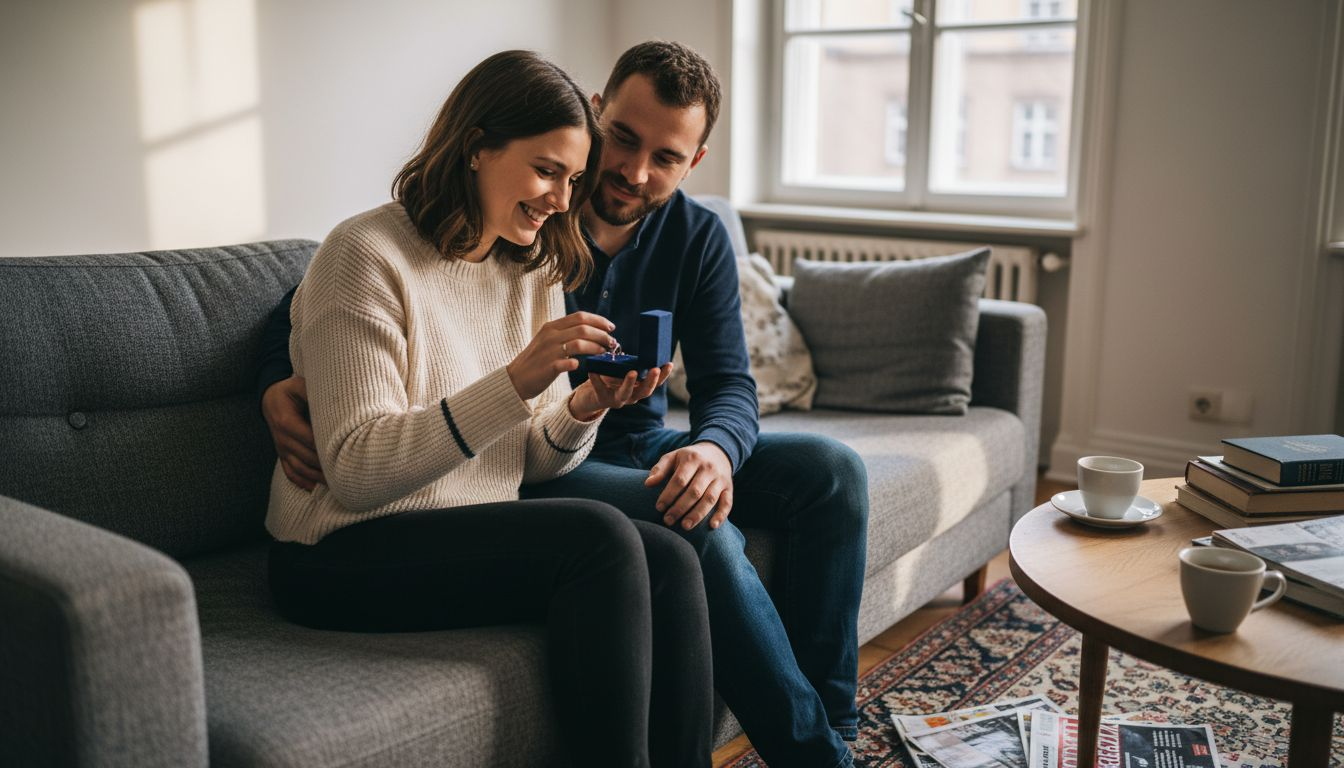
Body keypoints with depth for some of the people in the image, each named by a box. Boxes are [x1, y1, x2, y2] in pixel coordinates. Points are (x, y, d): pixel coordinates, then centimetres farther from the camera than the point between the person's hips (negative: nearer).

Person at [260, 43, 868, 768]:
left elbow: (728, 381, -4)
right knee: (705, 536, -32)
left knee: (830, 470, -12)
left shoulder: (699, 238, 1)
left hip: (640, 449, 6)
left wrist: (715, 447, -30)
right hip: (537, 469, -6)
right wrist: (279, 384, -27)